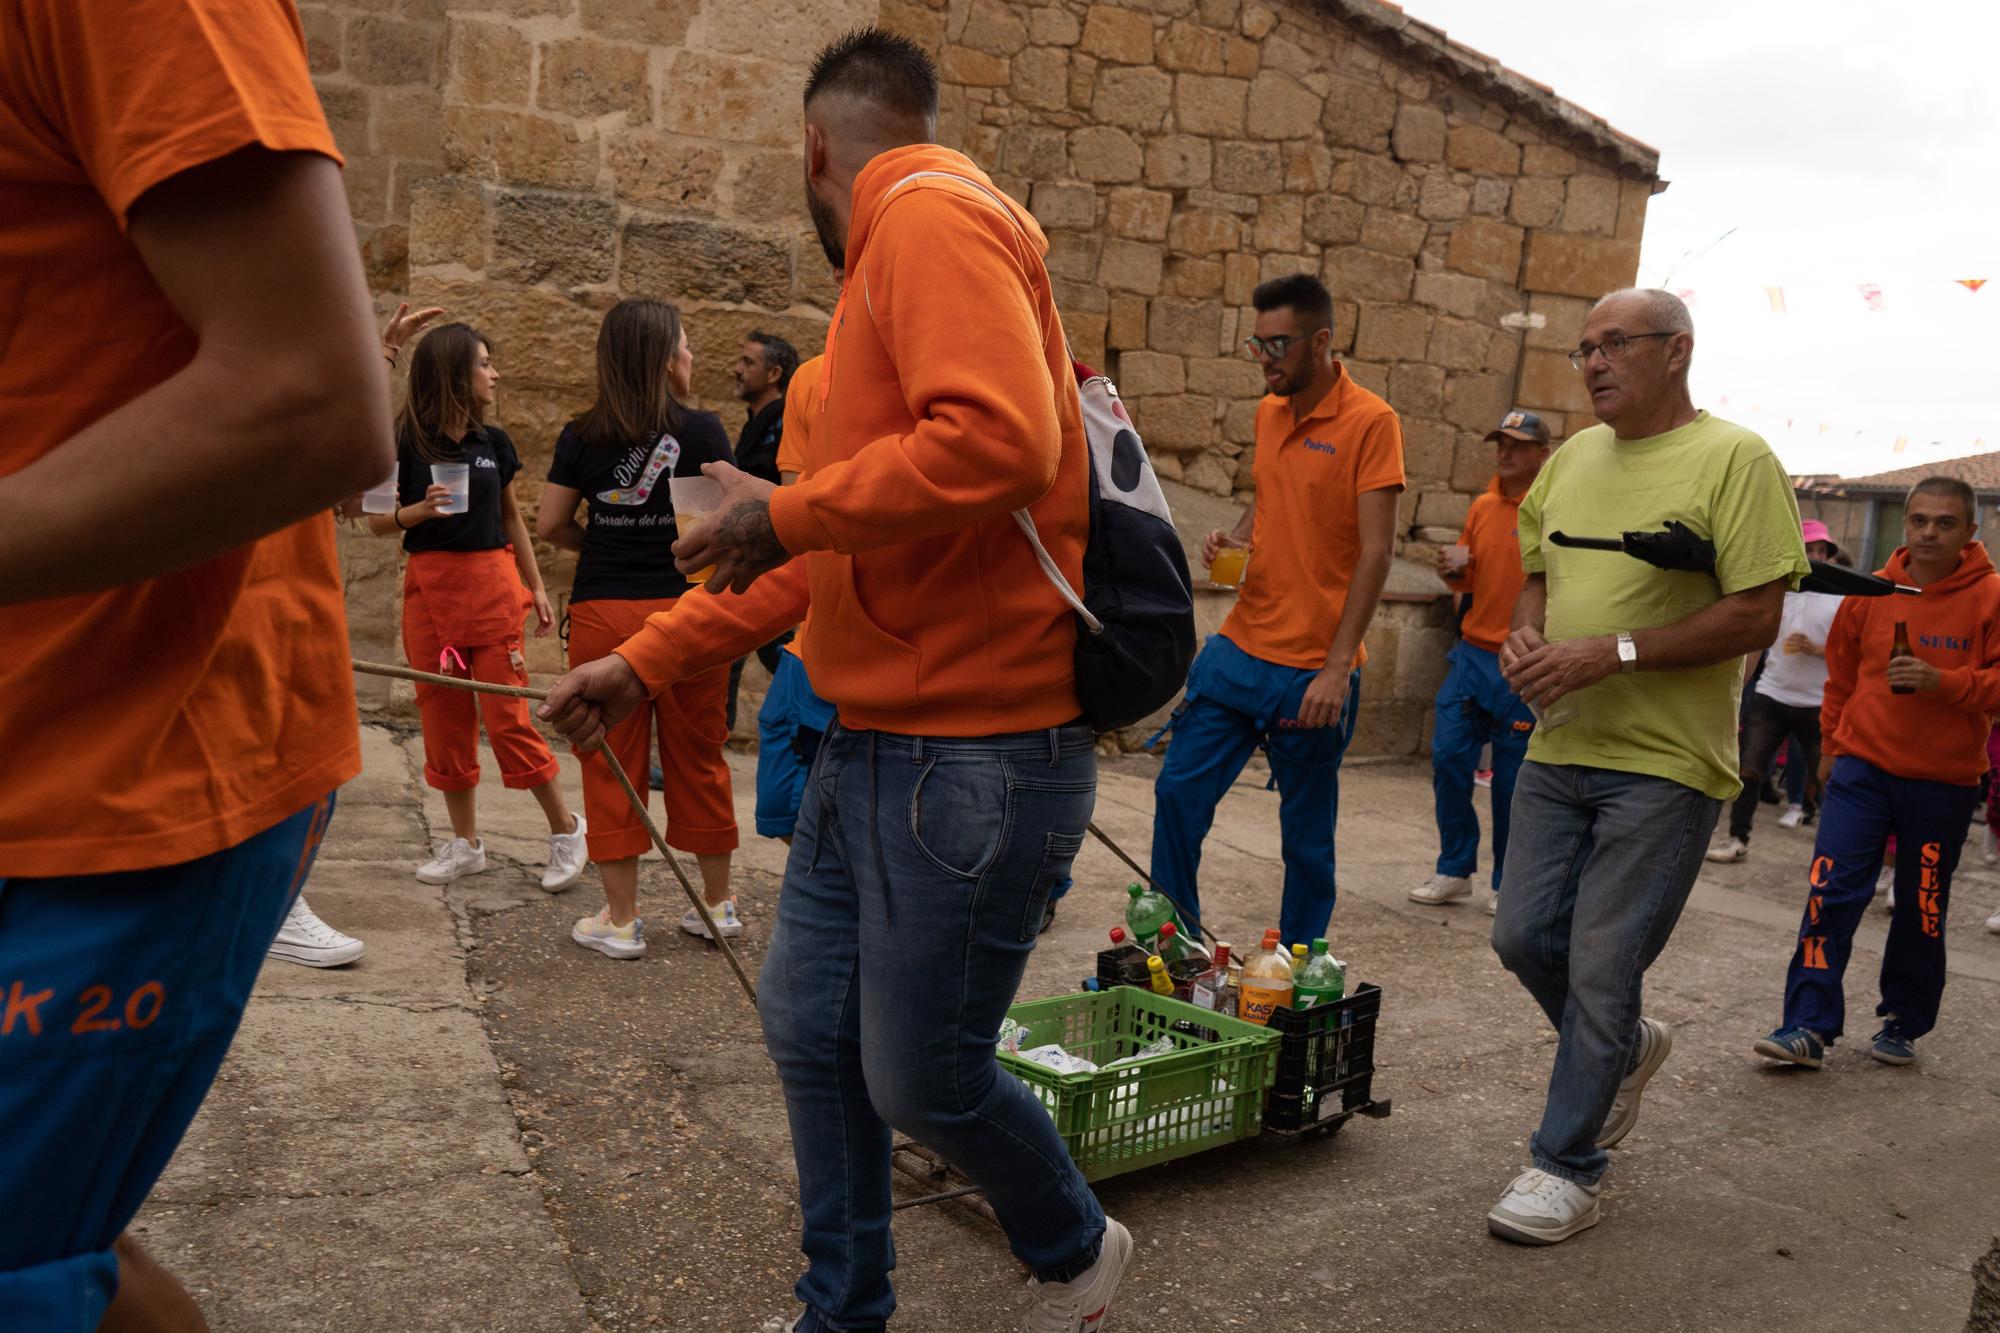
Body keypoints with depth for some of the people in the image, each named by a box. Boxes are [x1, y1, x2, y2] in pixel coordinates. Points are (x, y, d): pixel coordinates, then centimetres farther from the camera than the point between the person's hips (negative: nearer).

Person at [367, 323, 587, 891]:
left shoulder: (494, 442, 6)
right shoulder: (407, 443, -2)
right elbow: (377, 521, 0)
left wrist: (536, 588, 12)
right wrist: (419, 511, -20)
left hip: (491, 580, 0)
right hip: (428, 585, 0)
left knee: (507, 716, -5)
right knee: (444, 718, 7)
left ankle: (565, 828, 10)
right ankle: (465, 843, 19)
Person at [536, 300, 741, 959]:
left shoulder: (581, 436, 1)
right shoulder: (702, 429, -6)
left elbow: (550, 525, 3)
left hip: (602, 613, 1)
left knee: (612, 762, 7)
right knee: (698, 758, 11)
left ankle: (620, 918, 12)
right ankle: (718, 904, 23)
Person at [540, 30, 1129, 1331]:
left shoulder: (934, 212, -11)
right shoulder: (888, 277, 20)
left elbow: (1000, 439, -29)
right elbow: (821, 557, 21)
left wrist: (786, 511, -15)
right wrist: (646, 660, 19)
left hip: (974, 752, -10)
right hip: (875, 741, 10)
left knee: (921, 1082, 4)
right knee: (812, 1030, 16)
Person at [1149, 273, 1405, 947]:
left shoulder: (1369, 422, -10)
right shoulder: (1269, 412, 10)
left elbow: (1375, 551, -14)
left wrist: (1337, 668, -19)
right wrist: (1235, 536, 2)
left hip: (1313, 672, -6)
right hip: (1237, 650, 6)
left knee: (1307, 837, 6)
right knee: (1178, 794, 5)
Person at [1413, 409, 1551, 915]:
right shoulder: (1483, 507, 11)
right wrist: (1453, 569, -1)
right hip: (1473, 651, 5)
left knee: (1512, 778, 3)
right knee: (1448, 758, 1)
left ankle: (1507, 884, 18)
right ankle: (1454, 870, 15)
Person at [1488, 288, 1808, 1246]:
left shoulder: (1734, 459, -9)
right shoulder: (1570, 460, 12)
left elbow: (1755, 618, -15)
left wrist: (1611, 653, -21)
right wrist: (1524, 636, -1)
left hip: (1664, 767, -6)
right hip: (1558, 747, 7)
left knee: (1600, 970, -1)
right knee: (1525, 939, 10)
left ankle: (1565, 1167, 15)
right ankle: (1627, 1048, 39)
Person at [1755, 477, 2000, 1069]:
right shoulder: (1871, 593, 3)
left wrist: (1944, 682, -22)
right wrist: (1831, 744, 20)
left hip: (1943, 783, -1)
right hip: (1862, 769, 2)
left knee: (1922, 910, 9)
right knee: (1830, 893, -8)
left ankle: (1902, 1024, 27)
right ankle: (1809, 1026, -3)